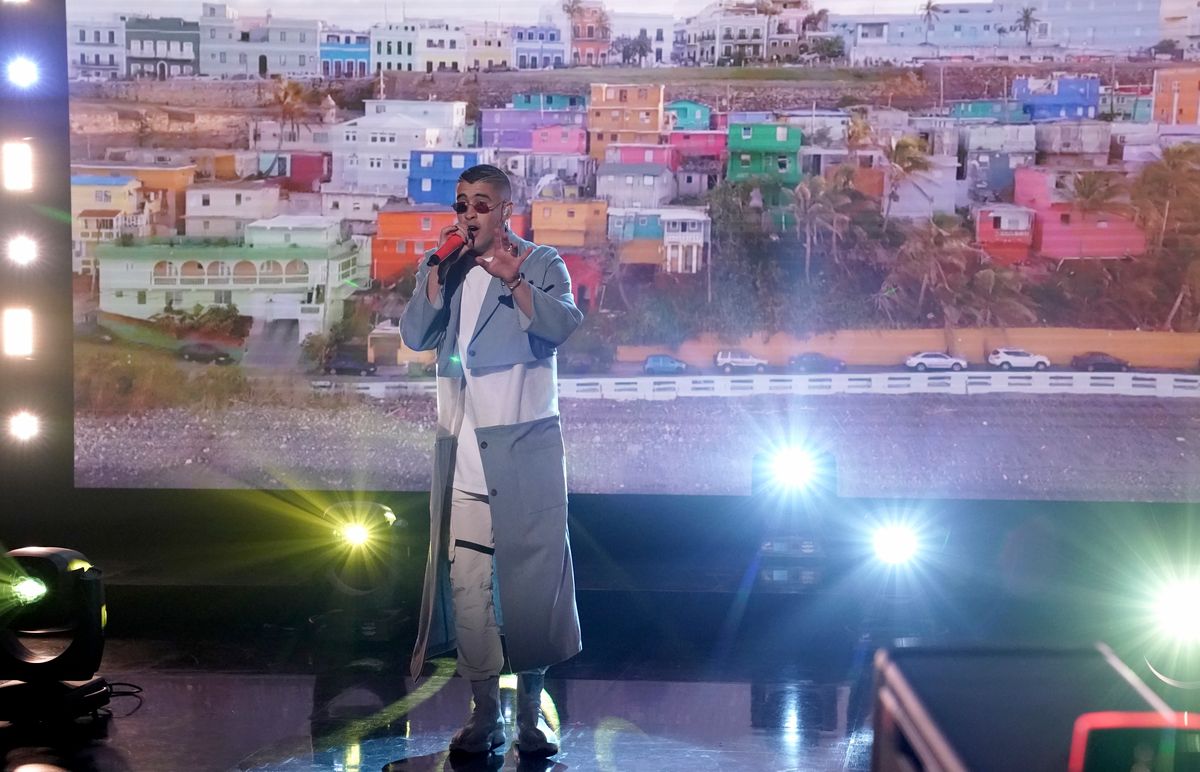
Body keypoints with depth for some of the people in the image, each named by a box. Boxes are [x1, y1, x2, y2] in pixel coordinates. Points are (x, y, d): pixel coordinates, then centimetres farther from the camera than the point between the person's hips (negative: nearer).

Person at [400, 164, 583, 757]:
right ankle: (484, 714, 9)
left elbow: (564, 325, -12)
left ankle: (531, 712, 10)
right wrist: (439, 269, -7)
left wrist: (514, 282, -25)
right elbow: (415, 336, 1)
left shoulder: (541, 263, 5)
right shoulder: (439, 270, 15)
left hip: (525, 445, -3)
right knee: (466, 582, 0)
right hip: (460, 447, 3)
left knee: (533, 575, -1)